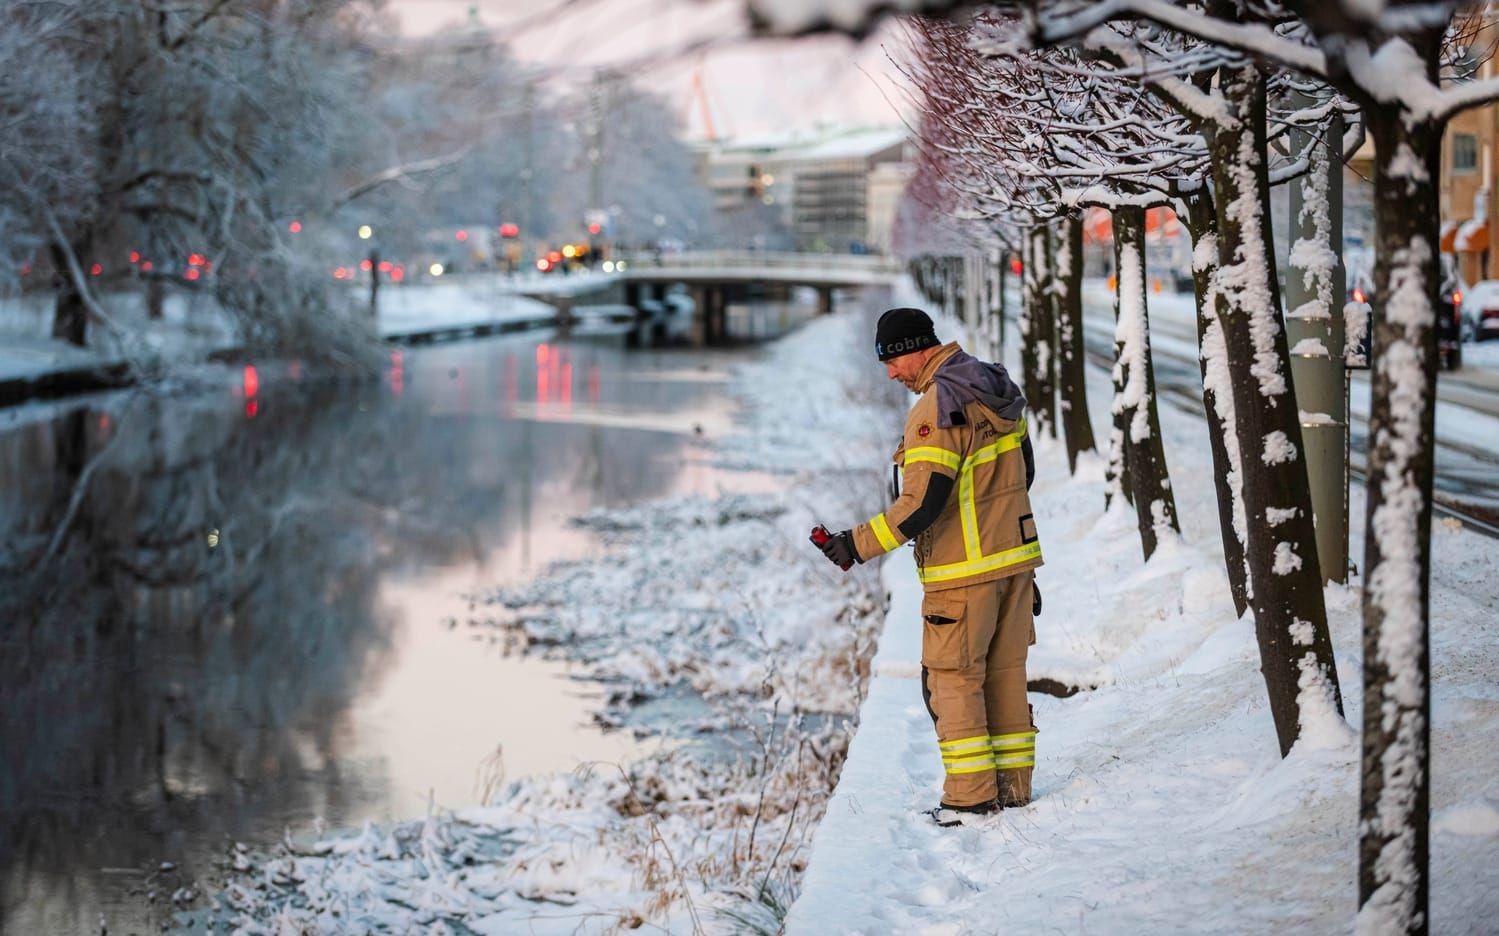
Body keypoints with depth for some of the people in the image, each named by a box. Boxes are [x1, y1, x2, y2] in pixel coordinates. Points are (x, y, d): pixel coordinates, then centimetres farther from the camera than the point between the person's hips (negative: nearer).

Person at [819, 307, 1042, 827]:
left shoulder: (937, 408, -19)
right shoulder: (998, 392, 8)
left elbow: (923, 504, -23)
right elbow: (1022, 473, 17)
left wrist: (857, 545, -17)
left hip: (964, 571, -8)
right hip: (1016, 554, 8)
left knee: (952, 678, 1)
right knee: (1005, 672, 14)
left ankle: (971, 794, 2)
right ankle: (1013, 785, 18)